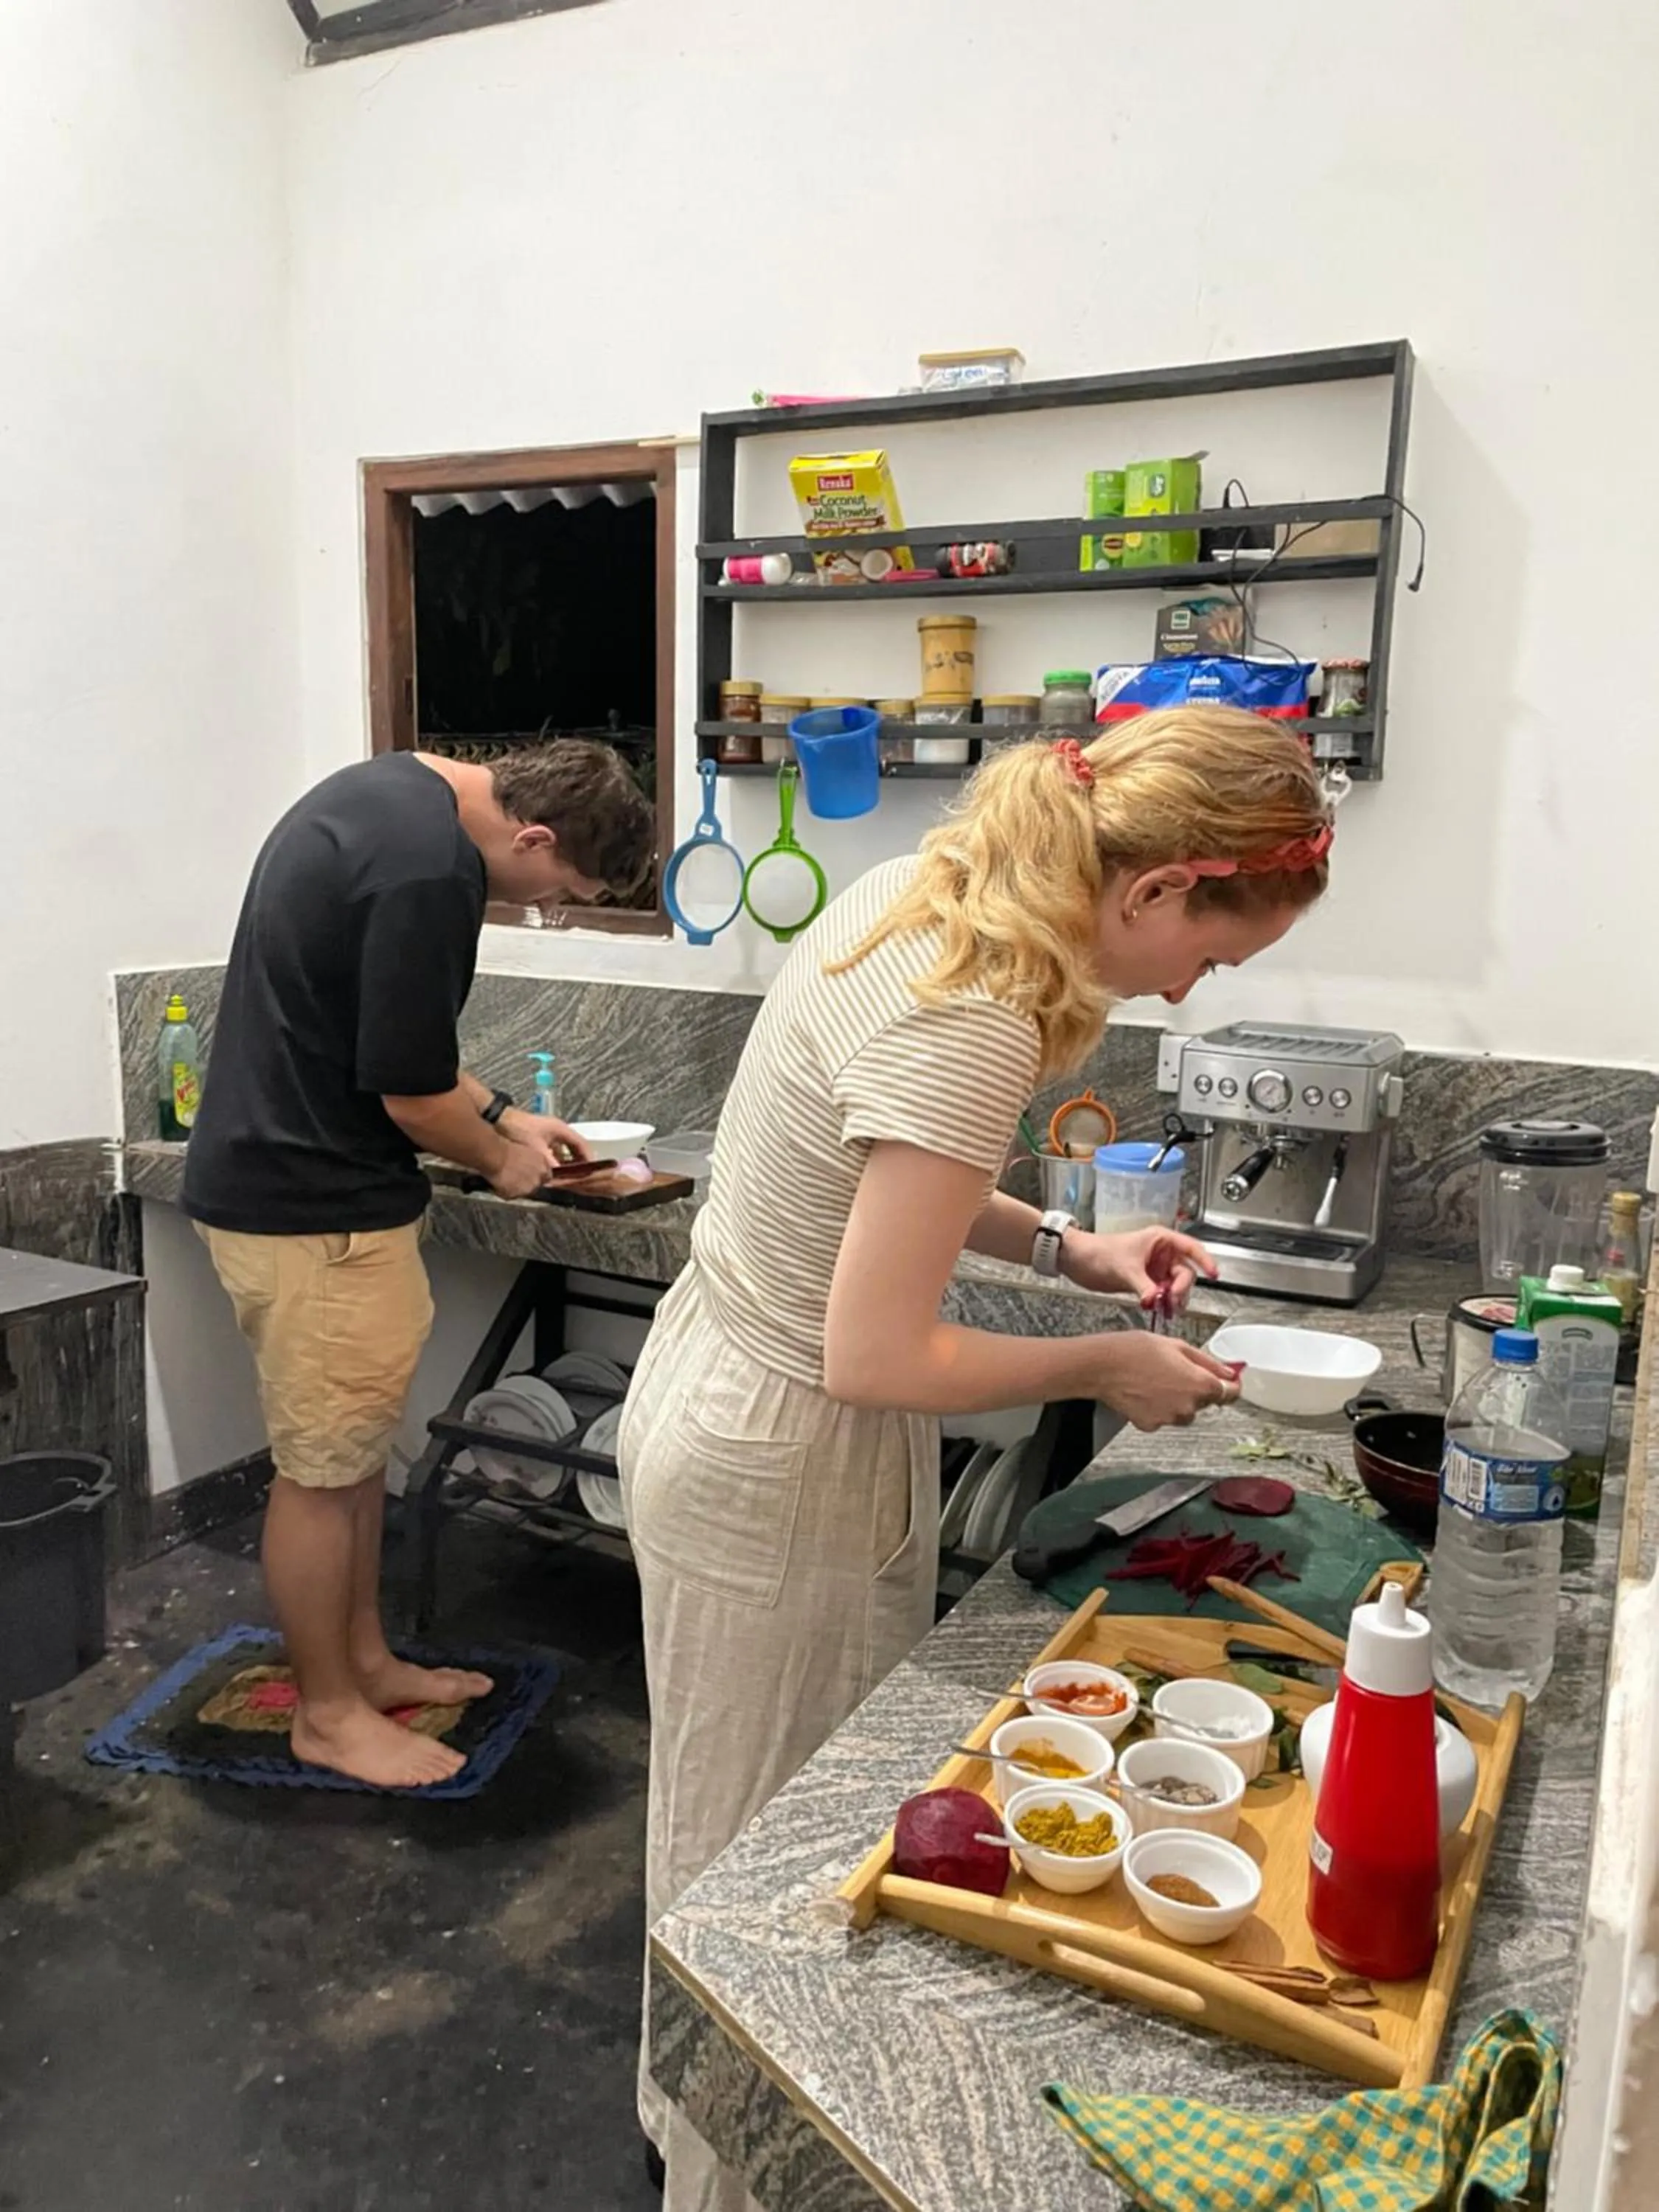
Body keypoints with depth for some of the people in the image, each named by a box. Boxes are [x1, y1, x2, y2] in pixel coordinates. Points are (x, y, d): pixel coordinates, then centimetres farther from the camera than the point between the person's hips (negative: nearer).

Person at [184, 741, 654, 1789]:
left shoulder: (398, 791, 8)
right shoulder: (428, 869, -26)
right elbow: (411, 1093, -20)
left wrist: (502, 1112, 15)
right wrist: (500, 1158, -1)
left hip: (291, 1177, 10)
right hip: (313, 1208, -10)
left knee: (360, 1443, 19)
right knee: (324, 1467, 5)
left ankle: (364, 1659, 34)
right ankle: (328, 1712, 23)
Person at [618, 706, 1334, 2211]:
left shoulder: (919, 896, -1)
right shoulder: (973, 1025, -29)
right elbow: (874, 1362, -25)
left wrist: (1060, 1247, 5)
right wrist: (1102, 1370, -12)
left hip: (735, 1392, 9)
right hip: (781, 1463, -9)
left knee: (801, 1819, 24)